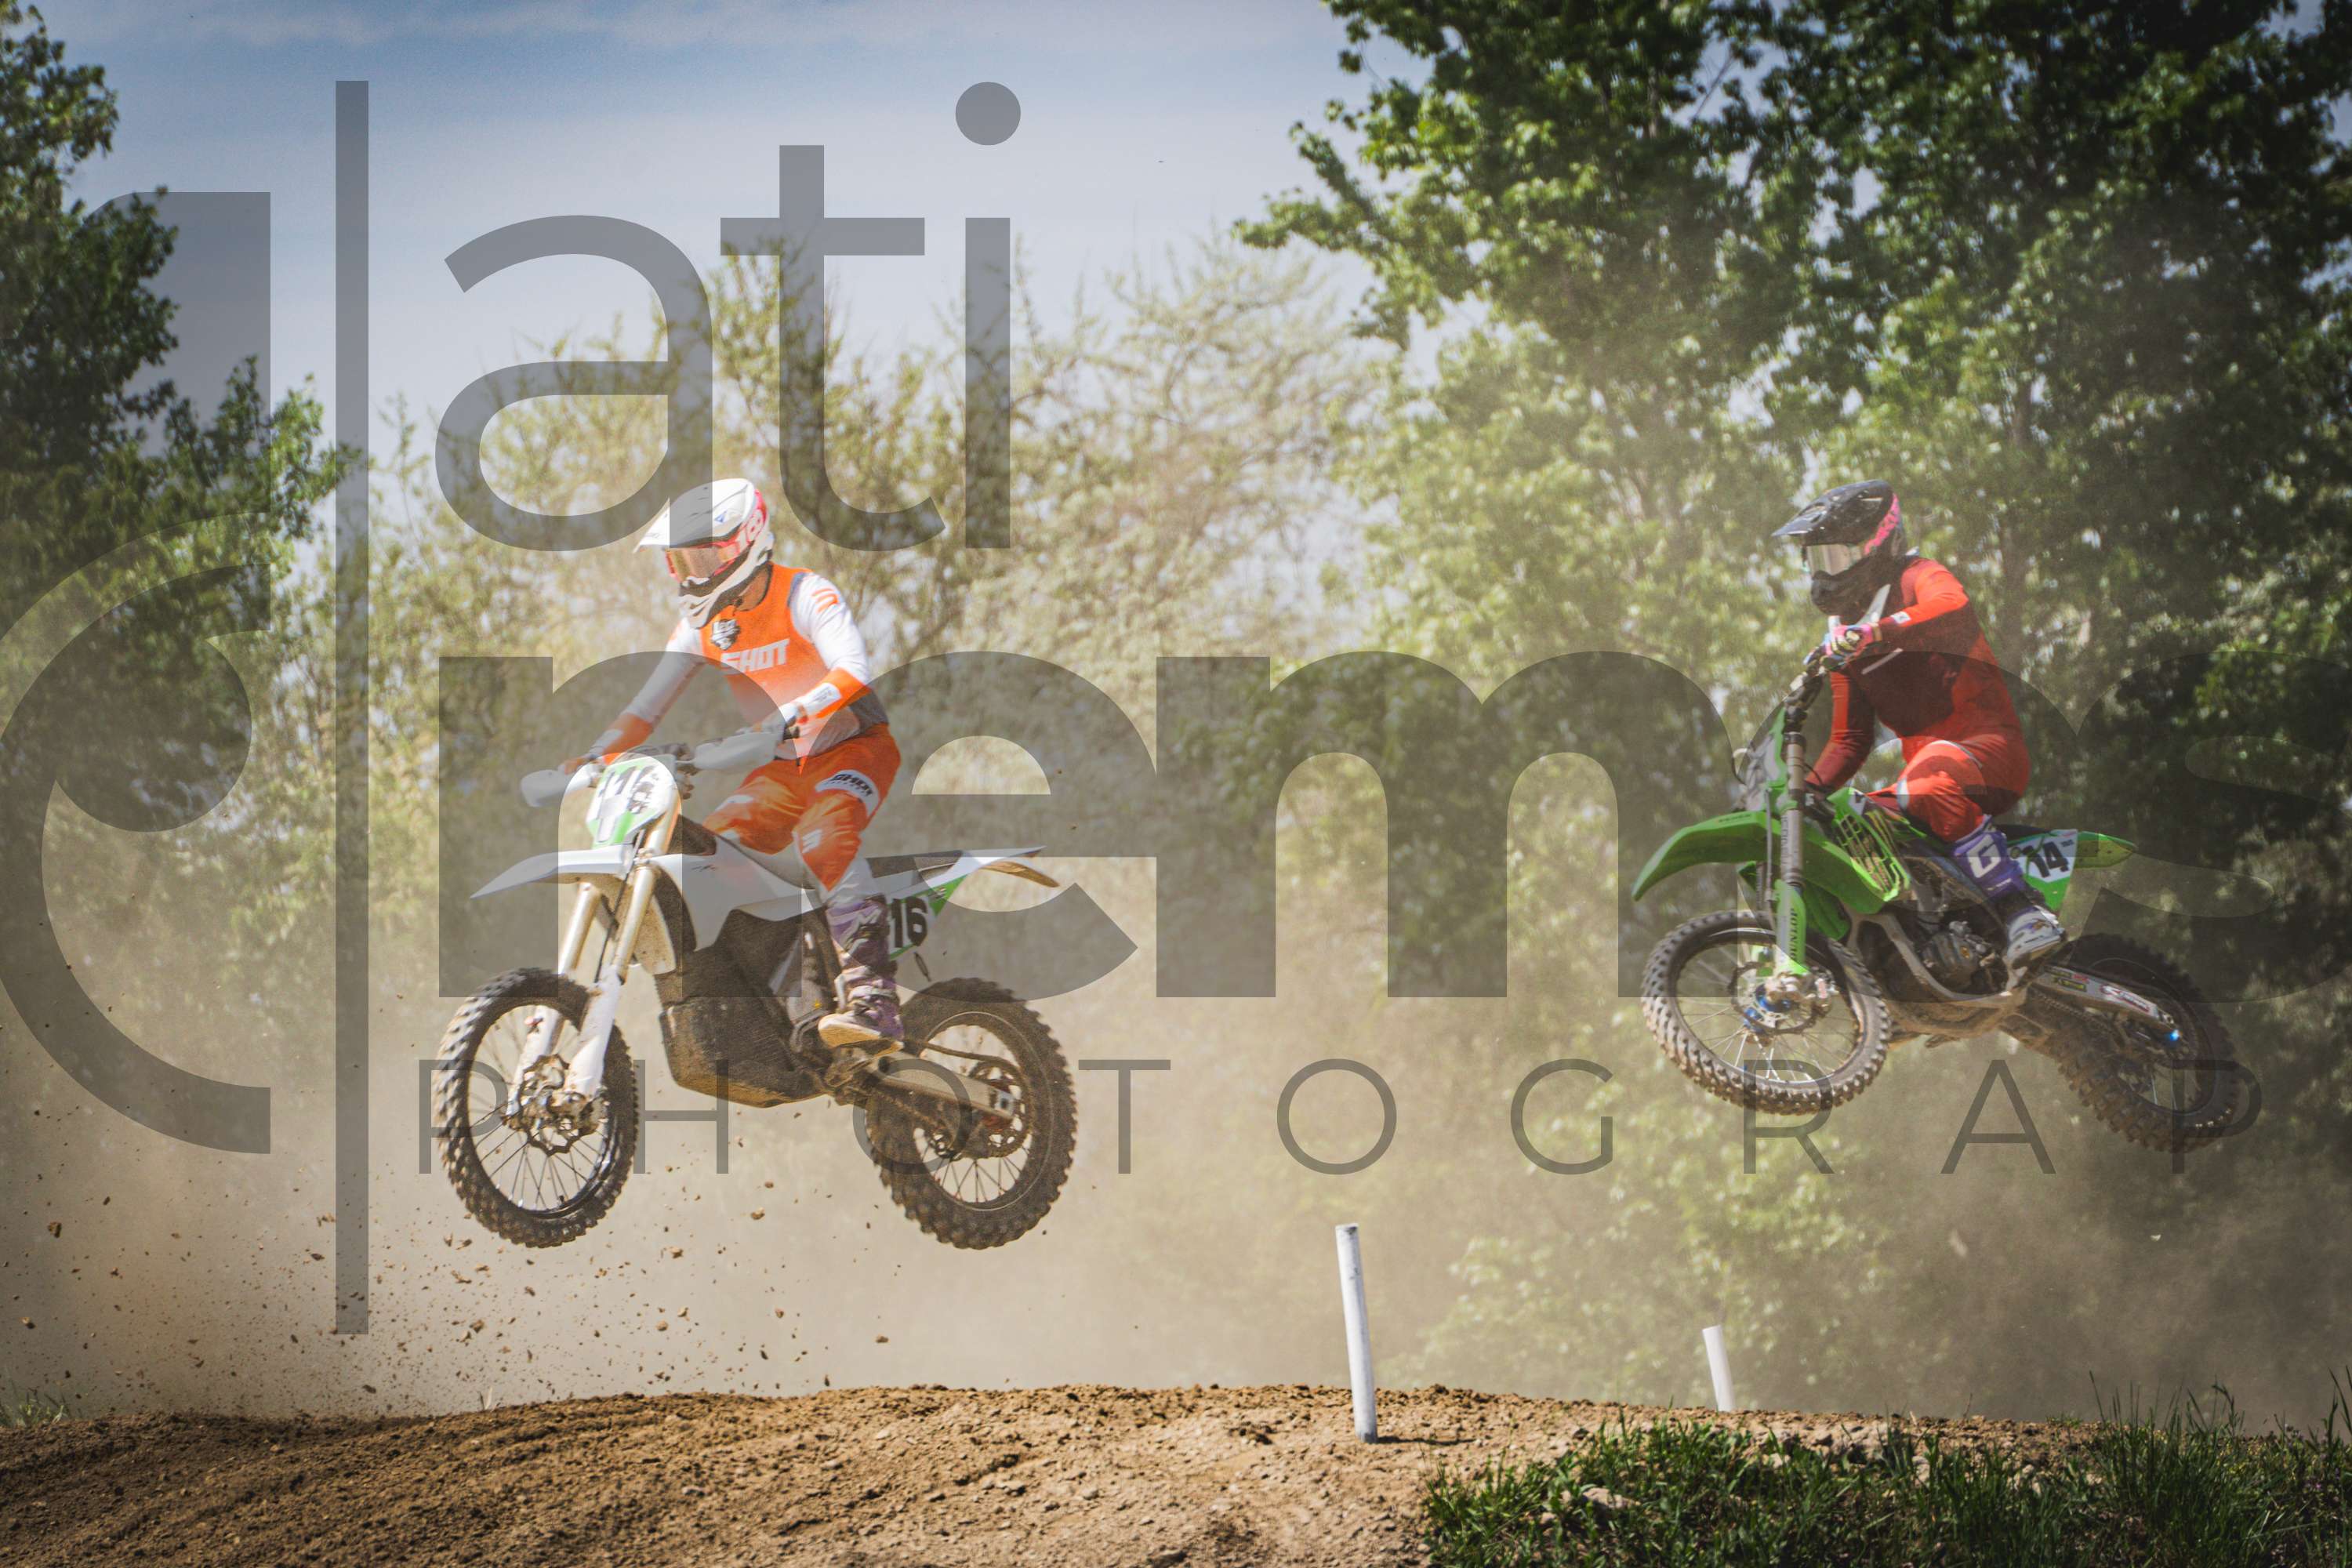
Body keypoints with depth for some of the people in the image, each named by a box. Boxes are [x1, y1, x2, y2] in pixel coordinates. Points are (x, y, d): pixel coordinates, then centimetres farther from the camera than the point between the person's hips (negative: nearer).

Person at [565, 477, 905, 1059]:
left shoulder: (806, 595, -16)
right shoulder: (703, 622, 5)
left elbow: (854, 672, -33)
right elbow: (648, 706, 5)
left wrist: (788, 717, -48)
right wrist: (589, 760, -11)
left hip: (855, 748, -8)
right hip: (786, 768, 8)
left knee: (822, 836, -35)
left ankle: (873, 997, -44)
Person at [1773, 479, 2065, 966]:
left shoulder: (1919, 579, -2)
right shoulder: (1844, 635, 21)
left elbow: (1952, 607, -29)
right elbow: (1850, 738, 24)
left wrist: (1875, 632, -43)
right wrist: (1806, 789, 7)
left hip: (1989, 746, -8)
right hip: (1922, 757, 8)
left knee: (1930, 785, -39)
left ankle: (2024, 911, -41)